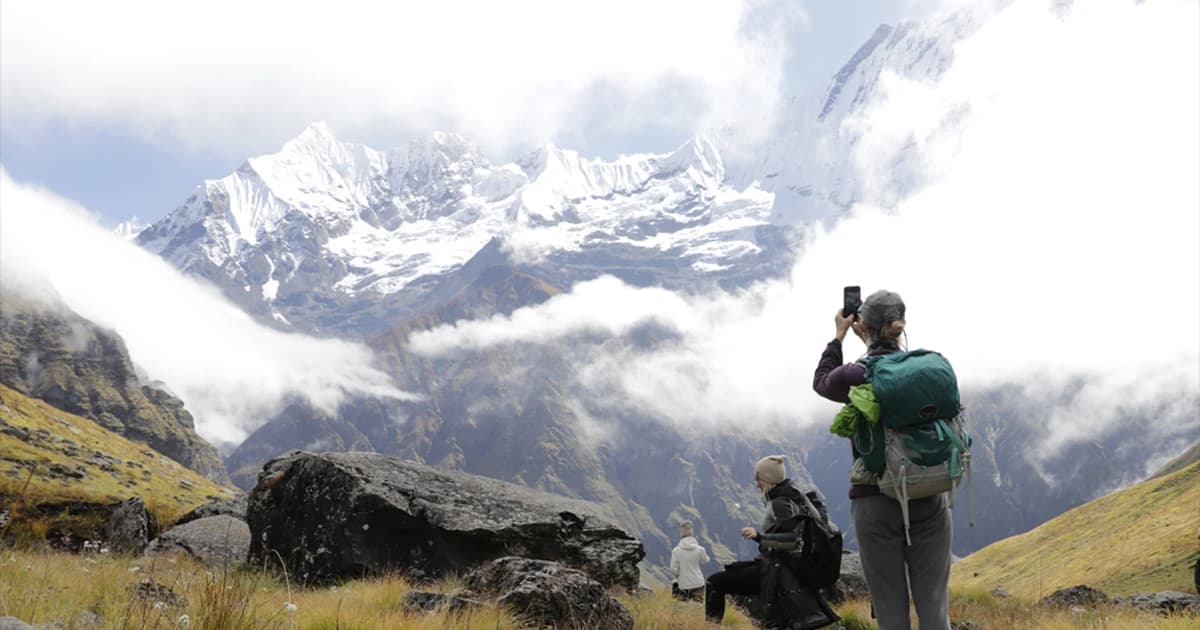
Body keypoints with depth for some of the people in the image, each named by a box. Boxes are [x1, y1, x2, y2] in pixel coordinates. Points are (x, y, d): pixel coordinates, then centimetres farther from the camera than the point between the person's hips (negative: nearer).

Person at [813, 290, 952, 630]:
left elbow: (822, 381, 15)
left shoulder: (856, 376, -7)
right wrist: (874, 345, 26)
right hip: (929, 500, 3)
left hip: (877, 503, -2)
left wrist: (838, 337, 22)